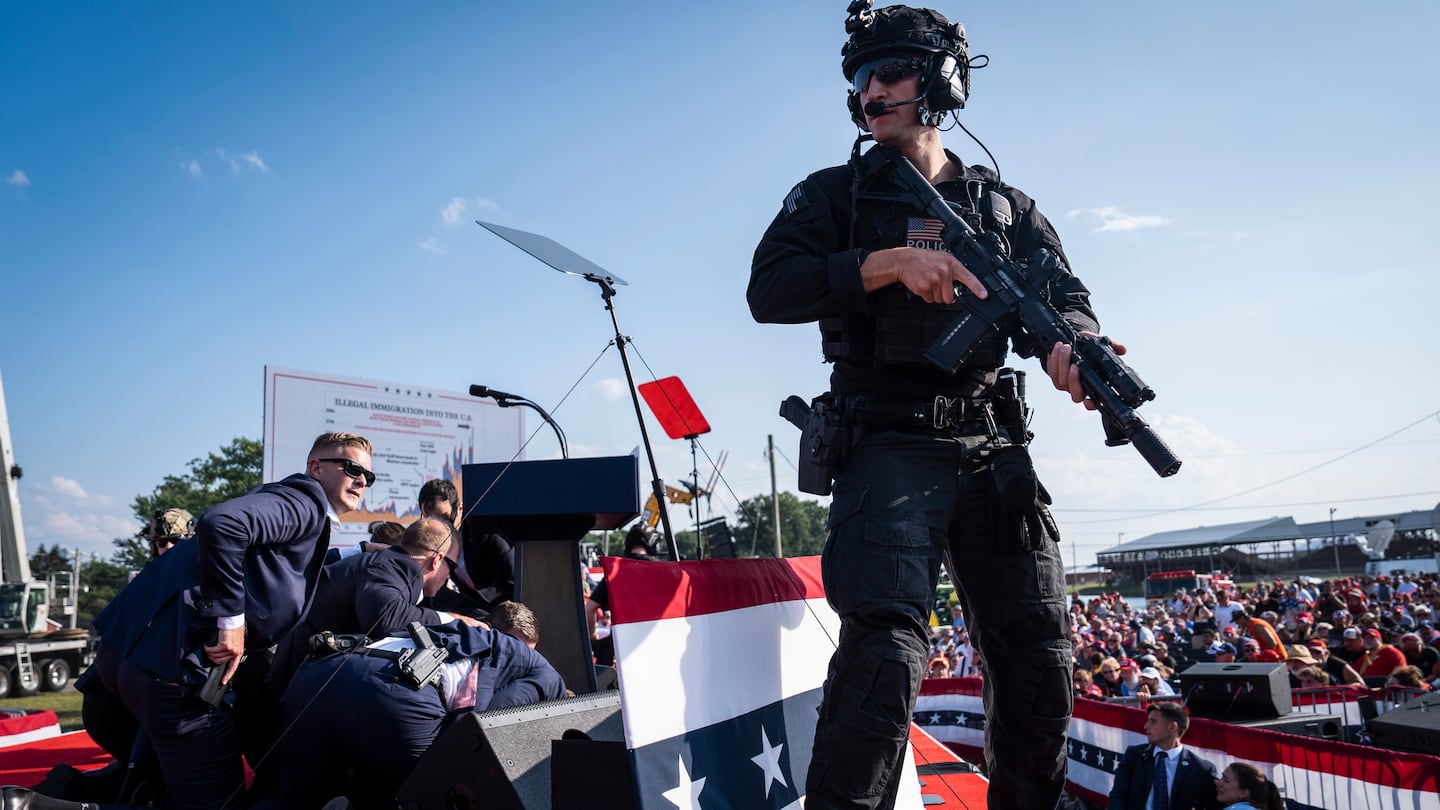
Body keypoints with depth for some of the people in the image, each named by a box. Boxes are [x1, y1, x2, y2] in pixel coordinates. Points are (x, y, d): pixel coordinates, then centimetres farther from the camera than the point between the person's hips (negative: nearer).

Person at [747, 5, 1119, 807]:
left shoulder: (1005, 205, 17)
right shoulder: (834, 194, 9)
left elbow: (1063, 293, 5)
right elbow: (769, 291, -6)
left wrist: (1071, 341, -20)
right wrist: (888, 262, -19)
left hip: (994, 450, 4)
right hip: (889, 446, -3)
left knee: (1040, 660, 7)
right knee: (885, 641, -22)